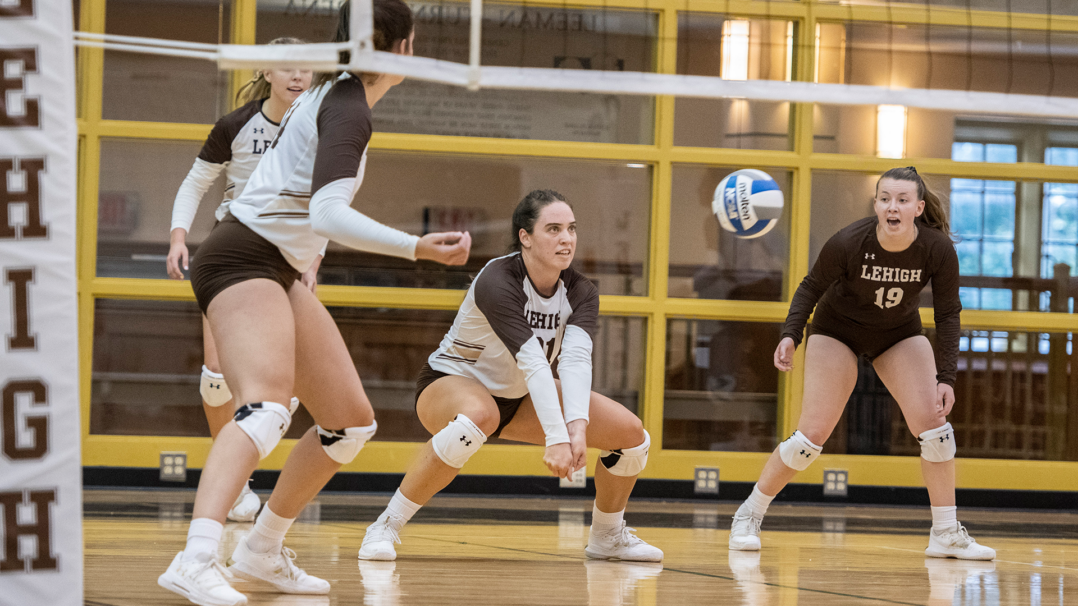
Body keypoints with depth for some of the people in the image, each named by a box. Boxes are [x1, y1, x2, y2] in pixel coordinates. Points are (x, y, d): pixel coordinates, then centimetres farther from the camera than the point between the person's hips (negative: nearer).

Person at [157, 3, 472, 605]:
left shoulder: (335, 92, 13)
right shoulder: (349, 111, -16)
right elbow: (328, 214, -29)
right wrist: (417, 246, -36)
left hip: (281, 270, 11)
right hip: (244, 257, -11)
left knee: (351, 421, 13)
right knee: (266, 408, -33)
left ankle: (262, 550, 22)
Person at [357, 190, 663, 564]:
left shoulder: (580, 292, -11)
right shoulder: (496, 282, -29)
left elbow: (576, 358, -30)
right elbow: (532, 361, -40)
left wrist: (577, 427, -46)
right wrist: (556, 438, -48)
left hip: (520, 397, 6)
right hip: (451, 383, -6)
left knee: (631, 433, -7)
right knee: (478, 416, -43)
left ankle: (607, 536, 19)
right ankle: (386, 527, -31)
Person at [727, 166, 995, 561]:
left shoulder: (939, 250, -26)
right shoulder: (848, 244, -31)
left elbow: (947, 314, -13)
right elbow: (812, 286, -13)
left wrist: (946, 377, -19)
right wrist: (791, 334, -26)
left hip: (900, 335, 2)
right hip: (837, 331, -2)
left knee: (933, 422, -12)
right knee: (813, 433, -10)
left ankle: (946, 534, -2)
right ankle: (749, 515, 8)